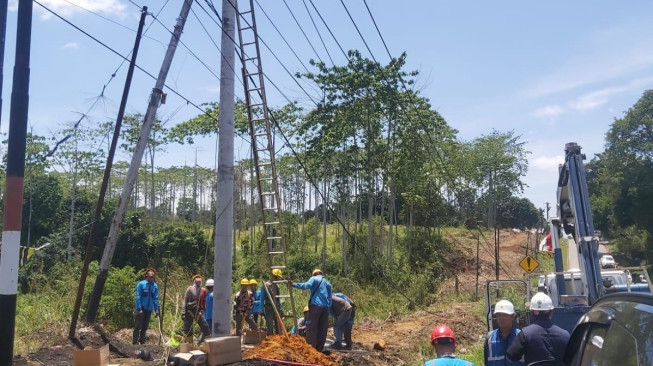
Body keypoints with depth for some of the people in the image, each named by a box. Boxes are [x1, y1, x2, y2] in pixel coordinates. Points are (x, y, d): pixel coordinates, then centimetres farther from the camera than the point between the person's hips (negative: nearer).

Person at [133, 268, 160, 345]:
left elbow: (156, 298, 6)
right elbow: (138, 297, -10)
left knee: (144, 327, 12)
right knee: (137, 327, -2)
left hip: (149, 310, 4)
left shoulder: (155, 286, 3)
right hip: (141, 309, -4)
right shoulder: (141, 284, -9)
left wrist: (156, 310, 1)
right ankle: (135, 342, 2)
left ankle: (142, 342, 20)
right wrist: (139, 308, -16)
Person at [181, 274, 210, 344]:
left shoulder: (203, 290, 6)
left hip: (198, 312, 2)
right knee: (188, 330, 3)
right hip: (189, 312, -2)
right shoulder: (190, 289, -2)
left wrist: (202, 311, 10)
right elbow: (185, 301, -4)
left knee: (205, 328, -6)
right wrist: (183, 313, -10)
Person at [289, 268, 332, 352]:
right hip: (325, 307, 6)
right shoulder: (327, 282, 23)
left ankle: (310, 347, -9)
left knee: (311, 327, -4)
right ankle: (320, 348, 10)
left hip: (316, 305, -6)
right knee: (322, 328, 8)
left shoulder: (314, 279, 5)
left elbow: (306, 285, -15)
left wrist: (294, 284, -18)